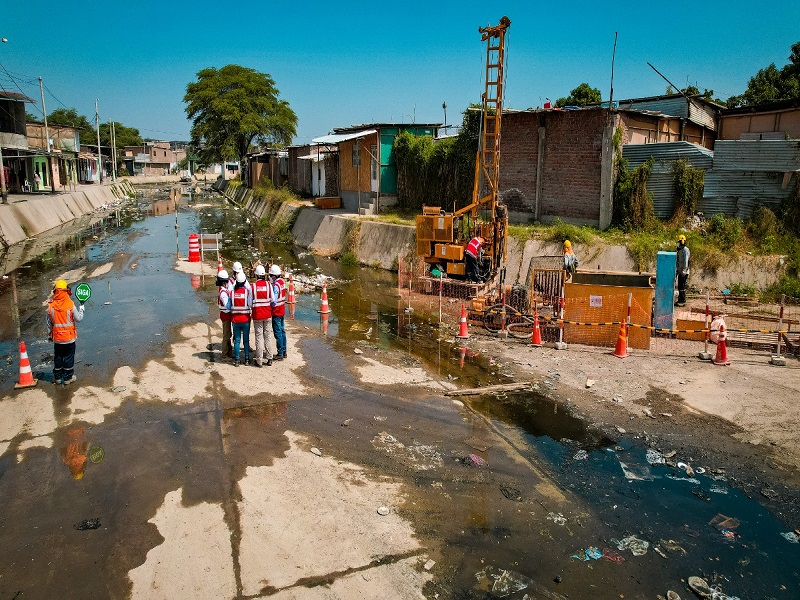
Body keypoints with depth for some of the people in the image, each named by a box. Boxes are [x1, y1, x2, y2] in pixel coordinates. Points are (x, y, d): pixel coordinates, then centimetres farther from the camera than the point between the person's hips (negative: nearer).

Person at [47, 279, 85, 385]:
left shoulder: (50, 305, -7)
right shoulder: (70, 304, -15)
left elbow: (49, 323, 2)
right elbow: (78, 319, -8)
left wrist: (50, 334, 15)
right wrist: (81, 307, 5)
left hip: (57, 337, 2)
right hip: (69, 337, -2)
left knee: (57, 357, 15)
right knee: (69, 357, 8)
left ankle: (57, 377, 25)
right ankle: (68, 378, 15)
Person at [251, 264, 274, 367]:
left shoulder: (253, 286, -8)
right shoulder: (268, 285, -5)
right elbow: (272, 300, -1)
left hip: (257, 314, -1)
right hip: (268, 314, 2)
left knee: (259, 337, 4)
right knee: (268, 336, 10)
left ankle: (259, 361, 8)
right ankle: (269, 359, 15)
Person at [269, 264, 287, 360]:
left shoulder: (276, 285, -20)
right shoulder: (282, 282, 6)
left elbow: (273, 301, -22)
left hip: (276, 312, -9)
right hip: (282, 310, 9)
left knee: (278, 333, -2)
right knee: (282, 331, 15)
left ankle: (280, 354, 3)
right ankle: (284, 351, 23)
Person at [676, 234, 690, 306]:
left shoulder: (685, 250, -12)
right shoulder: (679, 250, 17)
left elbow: (686, 261, -19)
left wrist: (683, 271, -24)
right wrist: (676, 270, 20)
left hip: (684, 272, -9)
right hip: (680, 272, 10)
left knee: (682, 287, -9)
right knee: (679, 287, 11)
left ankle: (683, 302, -5)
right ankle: (680, 300, 17)